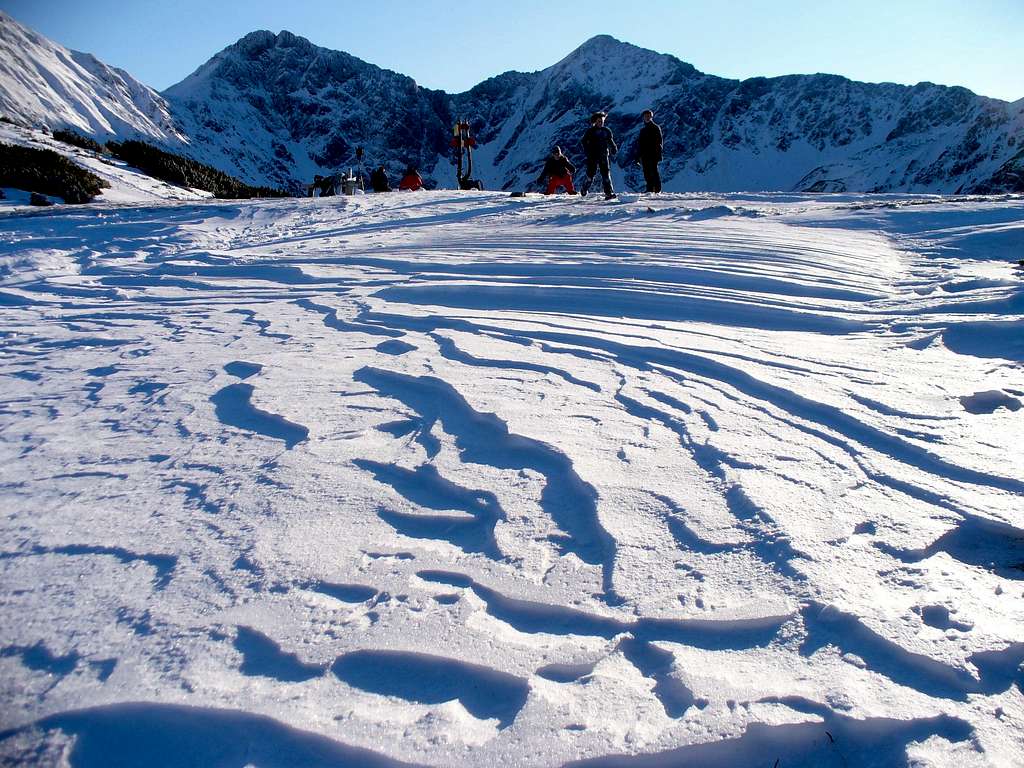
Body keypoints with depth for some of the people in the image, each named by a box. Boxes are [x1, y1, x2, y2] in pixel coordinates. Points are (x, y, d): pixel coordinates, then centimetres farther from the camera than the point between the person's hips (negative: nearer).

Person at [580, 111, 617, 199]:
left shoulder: (607, 131, 11)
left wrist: (614, 149, 1)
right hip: (593, 156, -2)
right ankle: (585, 189, 26)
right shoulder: (591, 131, 1)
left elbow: (611, 141, 19)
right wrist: (587, 151, -11)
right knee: (591, 174, 1)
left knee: (606, 174, -7)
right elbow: (584, 141, 1)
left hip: (603, 156, 2)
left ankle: (609, 192, -11)